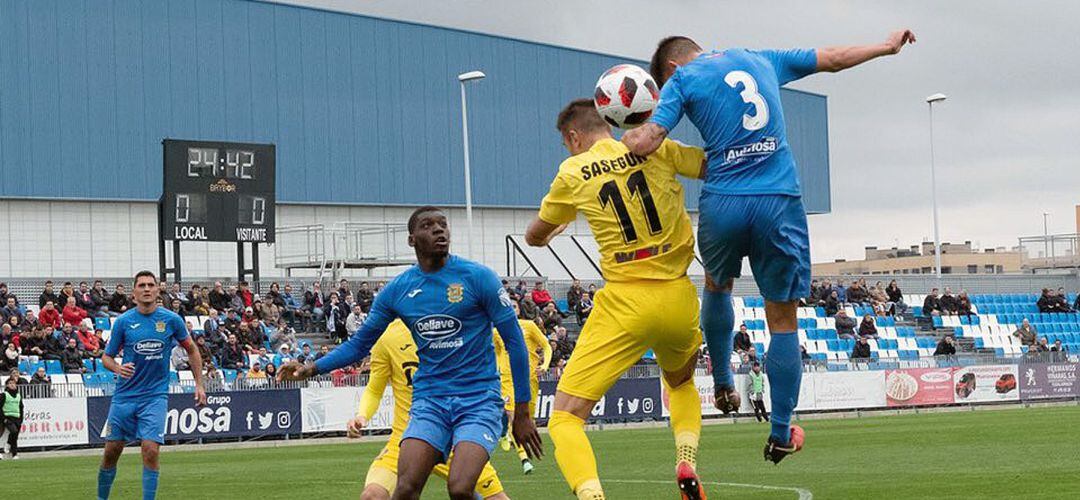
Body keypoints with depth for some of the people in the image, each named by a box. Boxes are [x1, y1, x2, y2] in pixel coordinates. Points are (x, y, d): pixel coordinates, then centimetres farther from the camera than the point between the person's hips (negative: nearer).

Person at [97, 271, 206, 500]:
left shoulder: (172, 320, -2)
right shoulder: (123, 321, -2)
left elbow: (191, 349, 13)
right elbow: (106, 356, 5)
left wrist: (199, 384, 9)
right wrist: (118, 368, -18)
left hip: (155, 395, -1)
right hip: (125, 396, 1)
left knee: (150, 451, -14)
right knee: (111, 451, 6)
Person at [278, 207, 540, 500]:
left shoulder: (478, 277, -4)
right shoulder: (397, 290, 5)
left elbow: (514, 341, -1)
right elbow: (360, 344, 15)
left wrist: (522, 413, -3)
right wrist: (312, 369, 0)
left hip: (479, 401, -3)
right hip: (429, 400, 3)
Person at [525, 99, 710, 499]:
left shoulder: (573, 173, 3)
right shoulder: (656, 151, 5)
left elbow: (534, 237, 17)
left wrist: (548, 234, 41)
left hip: (625, 303, -4)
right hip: (679, 297, 4)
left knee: (565, 417, -1)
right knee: (681, 383, 35)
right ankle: (687, 463, 10)